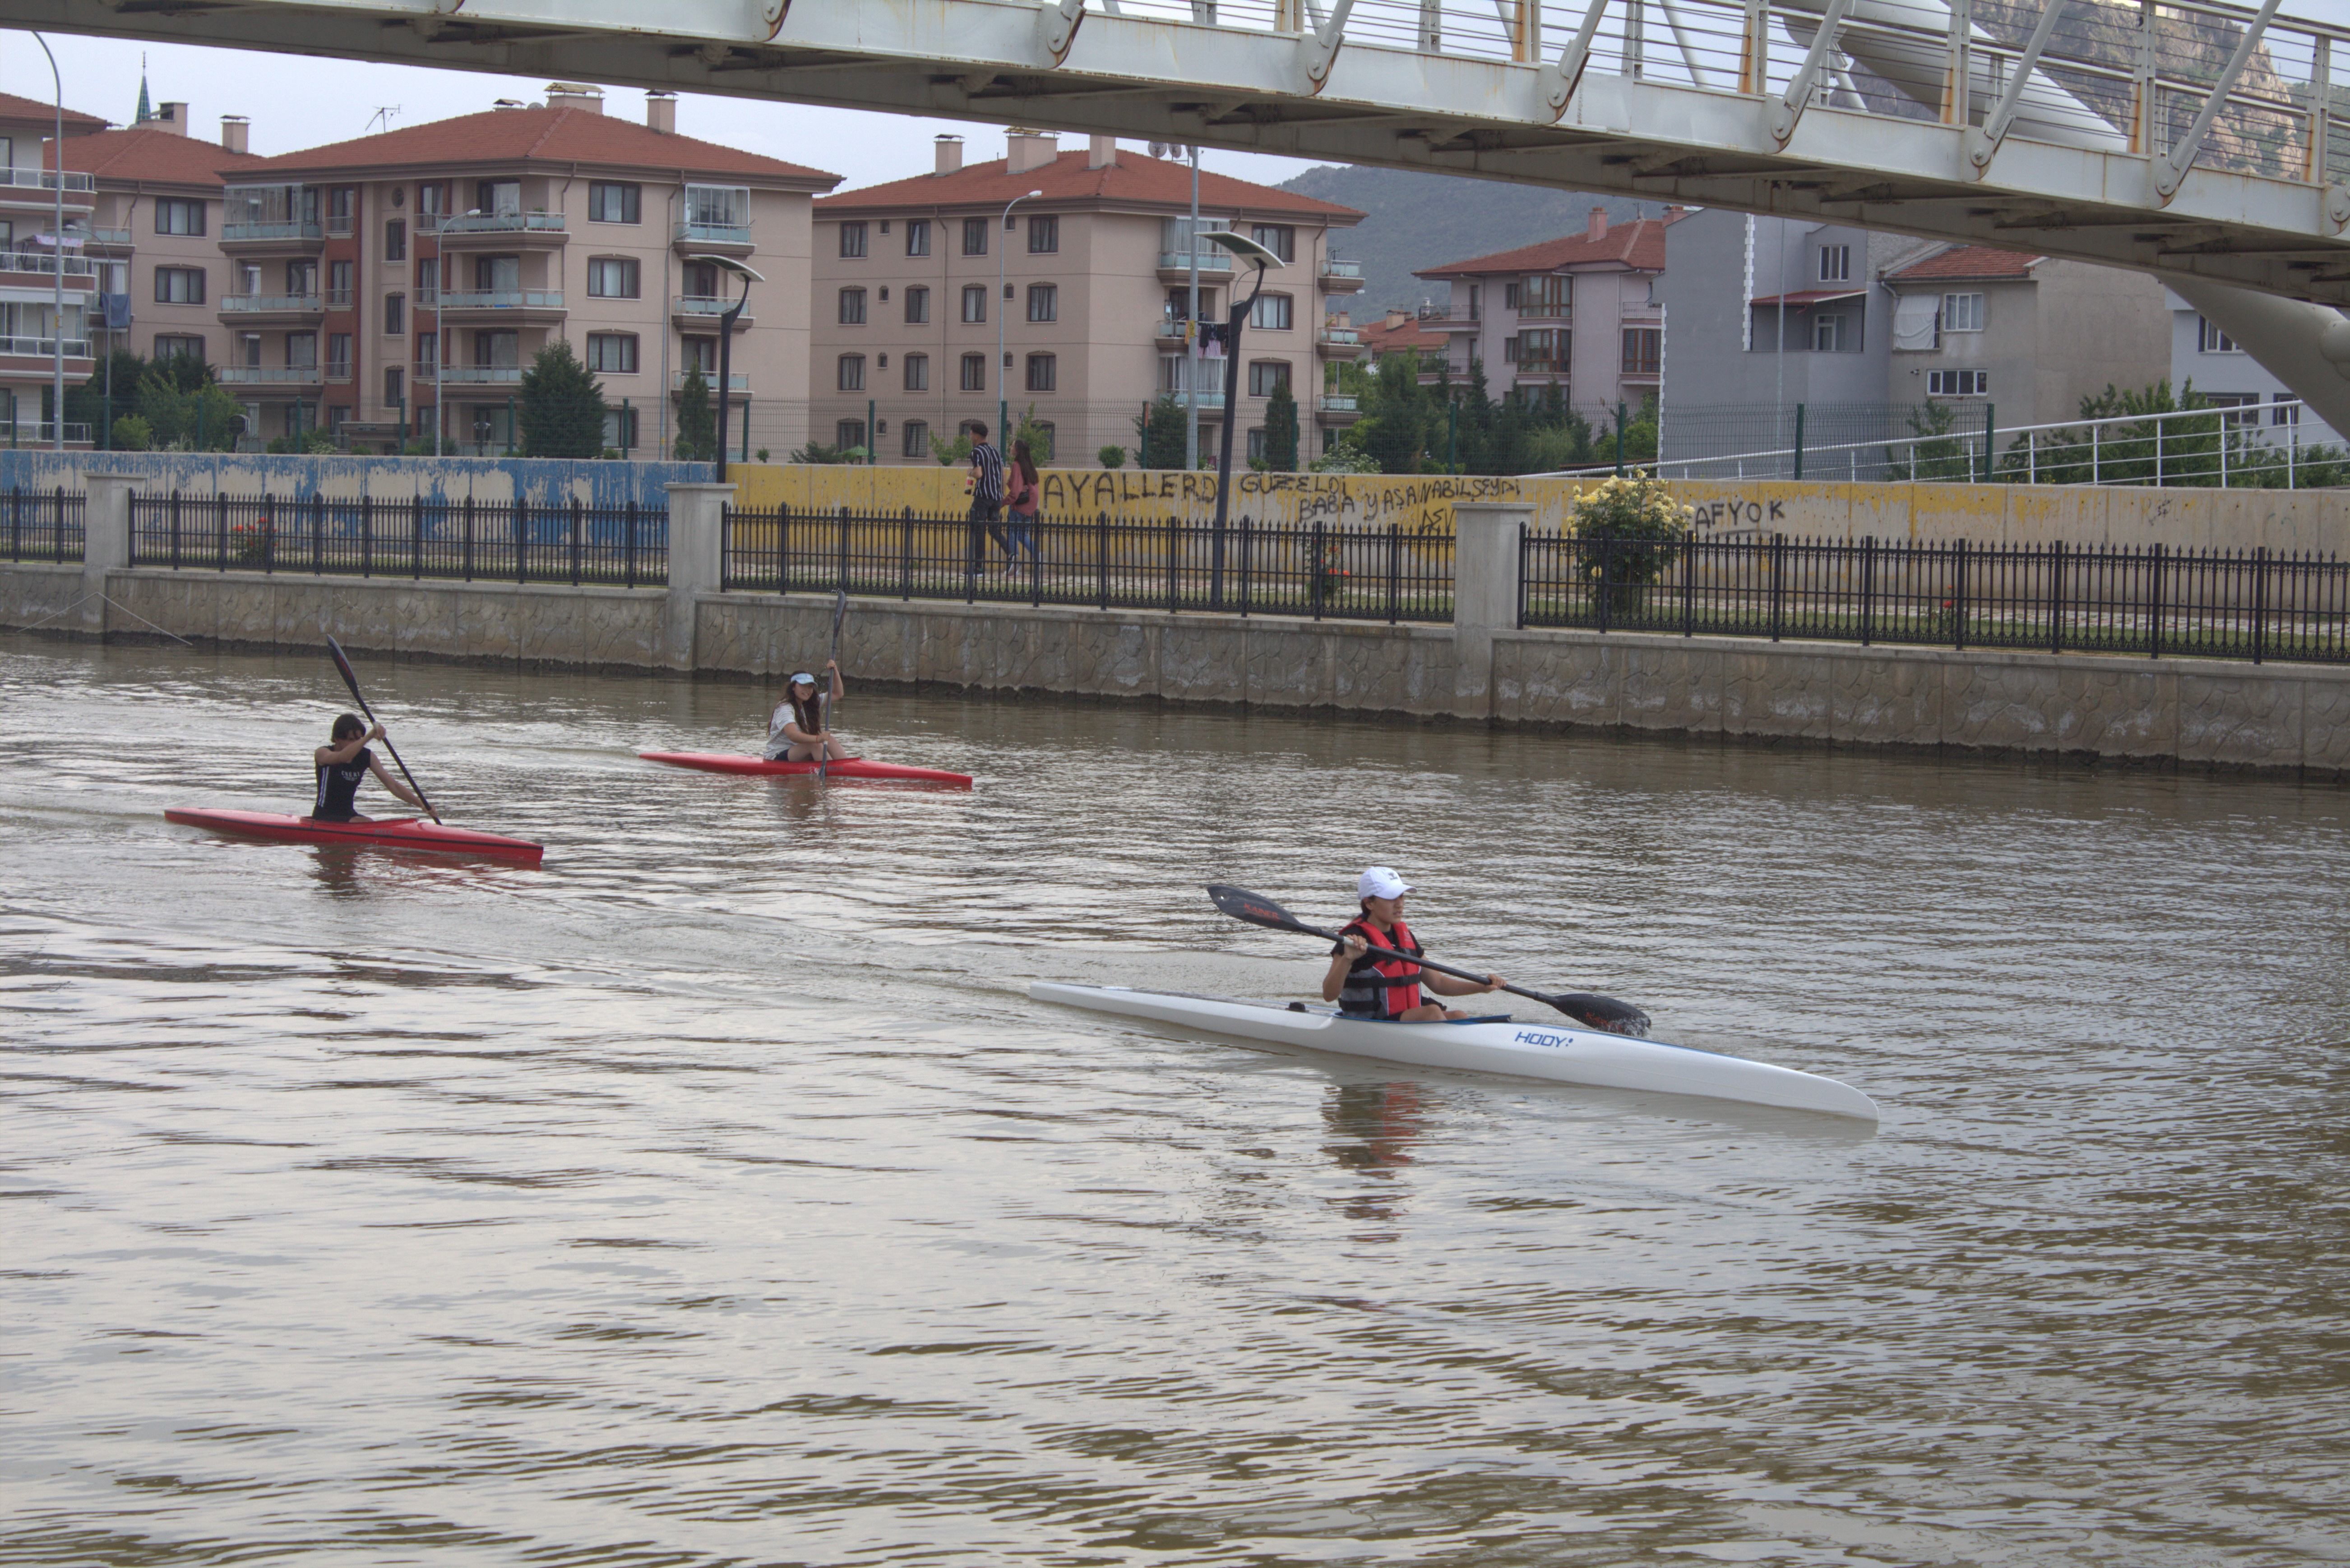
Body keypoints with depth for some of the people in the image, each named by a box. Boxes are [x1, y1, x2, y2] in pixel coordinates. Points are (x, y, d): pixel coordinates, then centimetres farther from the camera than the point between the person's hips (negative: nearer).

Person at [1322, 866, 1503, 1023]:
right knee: (1432, 1012, -28)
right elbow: (1329, 996, -19)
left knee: (1458, 1016, -18)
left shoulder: (1404, 936, 15)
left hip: (1408, 1021, 8)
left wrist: (1482, 987, 9)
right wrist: (1347, 960, -36)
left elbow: (1437, 983, 22)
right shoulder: (1355, 938, -9)